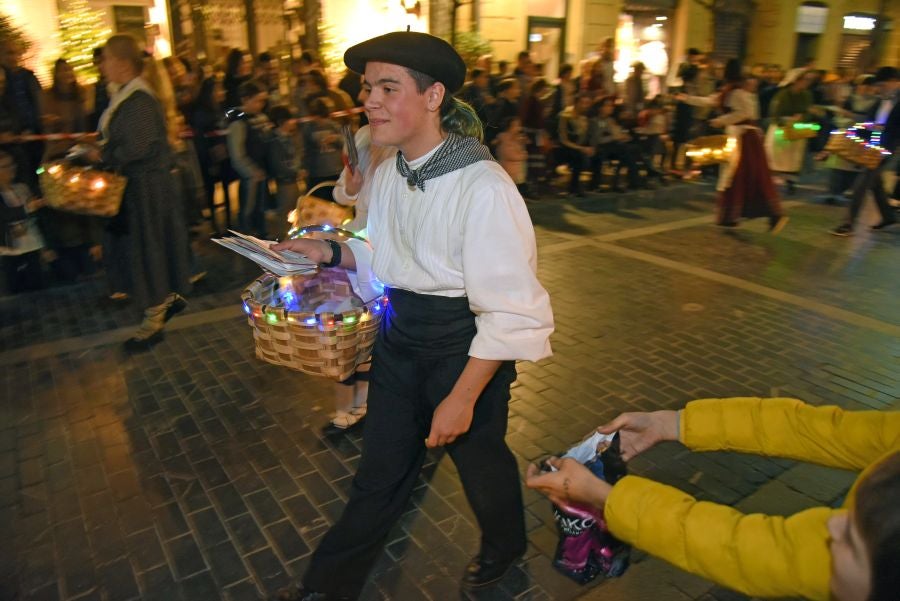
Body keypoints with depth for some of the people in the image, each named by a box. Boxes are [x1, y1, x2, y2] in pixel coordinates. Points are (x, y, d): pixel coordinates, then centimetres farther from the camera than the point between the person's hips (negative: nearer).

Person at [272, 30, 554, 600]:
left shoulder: (483, 187, -25)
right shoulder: (387, 173, -1)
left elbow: (510, 311, -23)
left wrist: (462, 397, -19)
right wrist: (333, 251, -5)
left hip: (465, 344, -5)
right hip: (399, 336, 6)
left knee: (479, 456, 20)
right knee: (381, 471, 19)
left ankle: (504, 546, 54)